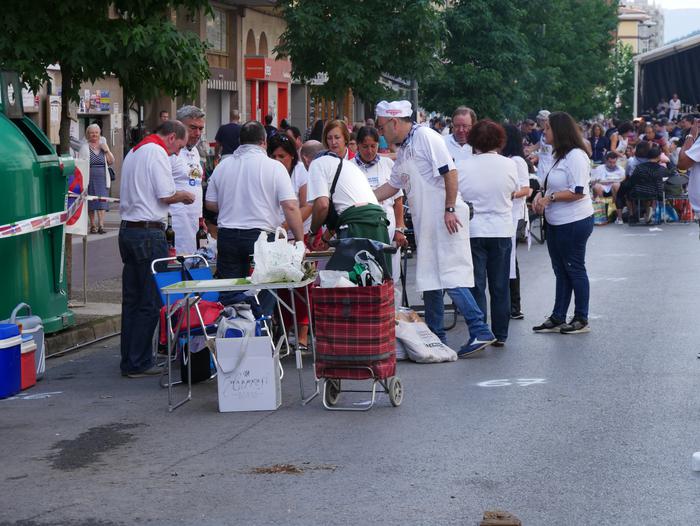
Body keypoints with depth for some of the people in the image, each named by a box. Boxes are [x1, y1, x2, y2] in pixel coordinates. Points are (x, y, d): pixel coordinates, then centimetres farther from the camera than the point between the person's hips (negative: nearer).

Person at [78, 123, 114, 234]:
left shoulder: (103, 145, 12)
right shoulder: (84, 147, 3)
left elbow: (111, 162, 12)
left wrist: (106, 150, -3)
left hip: (102, 179, 2)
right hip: (90, 178, -2)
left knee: (102, 202, -10)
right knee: (90, 204, 2)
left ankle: (101, 225, -14)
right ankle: (92, 225, 11)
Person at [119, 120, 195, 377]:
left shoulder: (133, 152, 19)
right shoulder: (157, 152, -10)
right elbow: (166, 195, -15)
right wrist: (184, 196, 4)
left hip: (127, 229, 9)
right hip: (149, 232, -9)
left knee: (131, 299, 12)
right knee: (150, 301, -3)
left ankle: (129, 361, 15)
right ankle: (138, 363, -2)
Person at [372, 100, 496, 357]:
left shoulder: (426, 137, -9)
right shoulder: (402, 150, 19)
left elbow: (450, 172, -16)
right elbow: (392, 186, 28)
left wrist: (450, 209, -20)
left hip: (445, 219, -10)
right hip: (425, 223, 10)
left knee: (450, 277, -14)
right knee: (429, 278, 12)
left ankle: (480, 331, -13)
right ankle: (435, 337, 19)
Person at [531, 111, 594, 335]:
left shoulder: (576, 156, -16)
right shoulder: (561, 156, 15)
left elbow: (578, 191, -22)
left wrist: (550, 197, -17)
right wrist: (541, 195, 6)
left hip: (574, 222, -10)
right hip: (556, 222, 10)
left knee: (574, 269, -1)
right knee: (561, 270, 12)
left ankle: (581, 319, 8)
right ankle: (557, 318, 17)